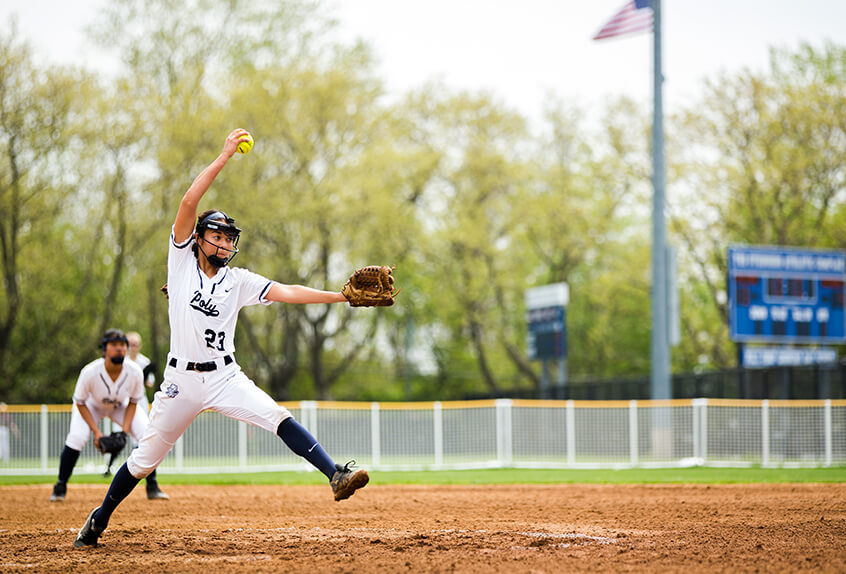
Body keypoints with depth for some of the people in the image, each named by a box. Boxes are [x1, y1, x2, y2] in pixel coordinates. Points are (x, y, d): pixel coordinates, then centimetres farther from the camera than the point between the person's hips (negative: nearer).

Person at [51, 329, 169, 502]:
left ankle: (152, 487, -1)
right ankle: (60, 487, -8)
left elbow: (133, 402, -13)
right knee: (77, 437, -27)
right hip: (92, 406, -2)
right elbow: (80, 403, -21)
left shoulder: (135, 372, -30)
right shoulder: (90, 372, -36)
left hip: (121, 407, 2)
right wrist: (97, 432, -28)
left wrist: (124, 430, -24)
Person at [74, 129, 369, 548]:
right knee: (146, 458, 6)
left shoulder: (238, 280, 6)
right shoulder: (181, 260, 0)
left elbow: (286, 292, -4)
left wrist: (339, 296, -17)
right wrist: (224, 157, -15)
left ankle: (335, 476, -28)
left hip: (225, 377, 2)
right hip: (182, 379, -2)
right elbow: (188, 205, -12)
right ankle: (99, 519, 25)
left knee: (279, 418, -19)